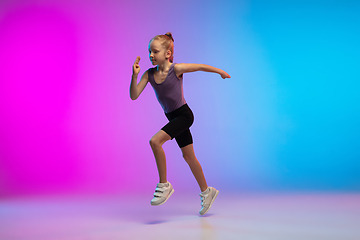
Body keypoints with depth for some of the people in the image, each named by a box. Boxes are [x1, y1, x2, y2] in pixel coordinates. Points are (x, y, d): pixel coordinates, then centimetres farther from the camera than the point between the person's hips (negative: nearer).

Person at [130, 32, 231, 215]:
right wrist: (134, 75, -23)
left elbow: (201, 67, -3)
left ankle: (164, 185, -9)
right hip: (172, 117, 7)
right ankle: (206, 192, 32)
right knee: (188, 156, 15)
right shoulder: (149, 74, -4)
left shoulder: (176, 69, -17)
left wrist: (221, 72, 11)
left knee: (155, 141, -24)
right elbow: (134, 96, -10)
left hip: (184, 115, -7)